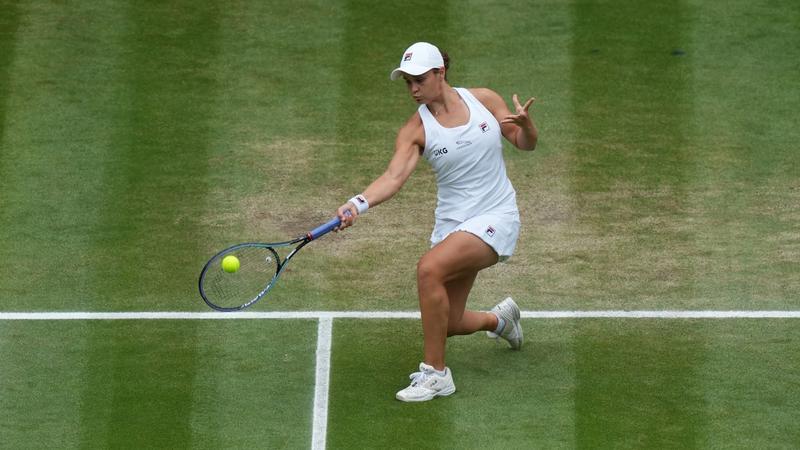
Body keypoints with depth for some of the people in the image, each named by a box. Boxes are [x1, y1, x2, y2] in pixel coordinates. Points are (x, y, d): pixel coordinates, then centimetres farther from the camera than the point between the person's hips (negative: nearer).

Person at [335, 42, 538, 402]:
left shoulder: (482, 99, -3)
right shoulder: (415, 130, -4)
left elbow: (526, 144, 6)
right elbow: (394, 176, -20)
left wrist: (525, 124, -18)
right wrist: (357, 204, -39)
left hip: (495, 217, -4)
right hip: (453, 222, 4)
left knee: (429, 268, -30)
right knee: (447, 324, 5)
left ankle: (435, 373, -18)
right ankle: (500, 319, 44)